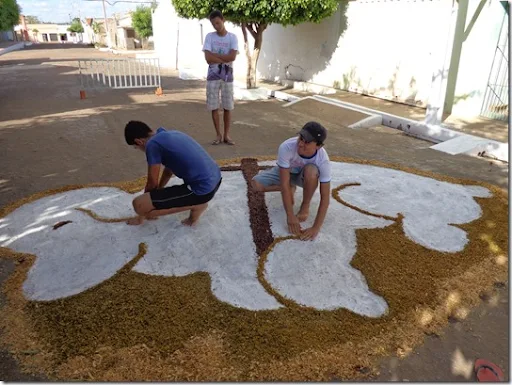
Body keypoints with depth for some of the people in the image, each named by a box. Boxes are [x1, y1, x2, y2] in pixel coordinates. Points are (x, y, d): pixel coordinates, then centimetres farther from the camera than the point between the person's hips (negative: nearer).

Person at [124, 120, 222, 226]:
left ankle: (196, 206, -1)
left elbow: (152, 183, -2)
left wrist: (142, 215, 14)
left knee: (138, 204, -11)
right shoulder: (171, 133, 16)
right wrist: (158, 191, 38)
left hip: (203, 189, -9)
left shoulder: (152, 144, -9)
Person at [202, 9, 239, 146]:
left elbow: (232, 57, -14)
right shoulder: (209, 36, 1)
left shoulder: (232, 37, 0)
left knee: (228, 107, 3)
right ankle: (218, 135, 12)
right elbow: (208, 59, -10)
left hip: (227, 76, 0)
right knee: (214, 107, 1)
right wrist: (224, 60, -12)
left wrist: (215, 55, -10)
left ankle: (226, 135, 12)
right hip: (212, 76, 0)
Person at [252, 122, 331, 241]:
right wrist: (290, 216, -35)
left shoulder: (323, 160, -35)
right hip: (285, 172, 2)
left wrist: (316, 228, -38)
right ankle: (291, 188, 6)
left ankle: (305, 206, -11)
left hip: (305, 177, -1)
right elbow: (284, 183, -34)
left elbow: (325, 197, -32)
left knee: (311, 170, -37)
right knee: (256, 183, -20)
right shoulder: (286, 147, -38)